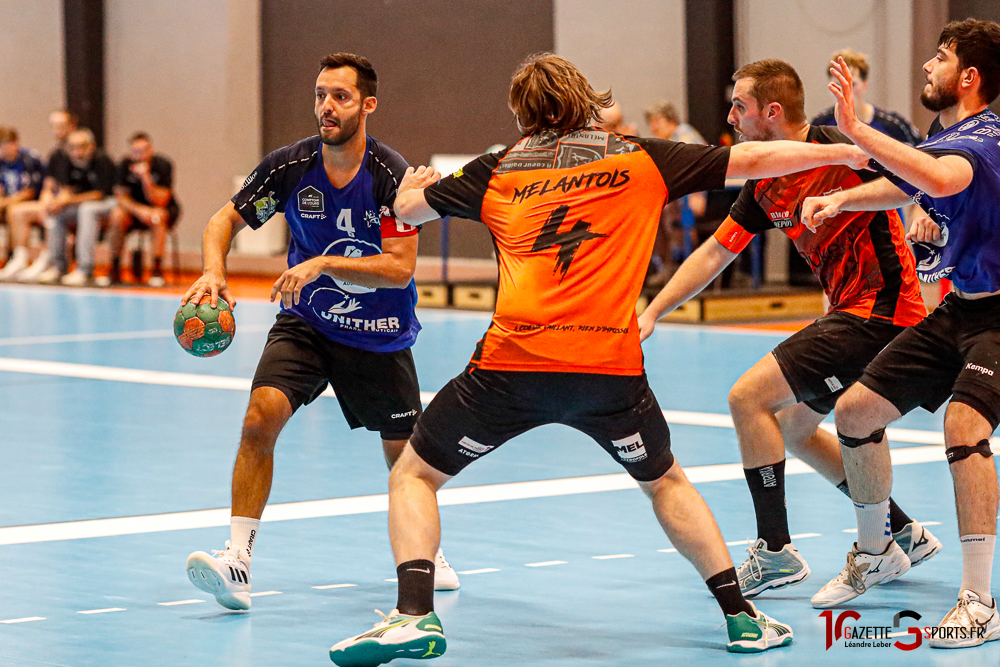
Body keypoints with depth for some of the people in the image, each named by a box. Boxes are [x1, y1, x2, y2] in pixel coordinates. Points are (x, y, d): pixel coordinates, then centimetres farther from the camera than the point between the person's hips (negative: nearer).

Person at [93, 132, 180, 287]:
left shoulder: (162, 165, -19)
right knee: (117, 215, -27)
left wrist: (146, 177, -34)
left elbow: (160, 202, -23)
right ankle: (115, 270, -19)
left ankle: (157, 271, -30)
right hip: (135, 207, 3)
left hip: (166, 209, -3)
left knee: (158, 217, -36)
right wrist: (139, 210, -27)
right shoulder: (125, 165, -9)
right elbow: (121, 197, -7)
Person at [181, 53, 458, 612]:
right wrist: (215, 269, -20)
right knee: (261, 417, -23)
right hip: (306, 322, 1)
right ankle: (238, 561, -22)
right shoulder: (290, 166, -12)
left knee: (404, 454, 11)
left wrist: (323, 263, -33)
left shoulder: (392, 176, -19)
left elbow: (400, 269, -23)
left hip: (381, 336, -1)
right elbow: (226, 219, 0)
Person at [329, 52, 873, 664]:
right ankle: (741, 615, 19)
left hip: (512, 362, -1)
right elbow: (752, 160, 16)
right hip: (610, 364, 1)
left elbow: (409, 208, 26)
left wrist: (410, 188, 51)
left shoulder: (499, 171, 14)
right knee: (666, 482, 27)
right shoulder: (639, 160, 13)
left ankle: (415, 615, -6)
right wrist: (845, 152, 28)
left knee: (414, 476, 15)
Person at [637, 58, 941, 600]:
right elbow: (715, 253, 15)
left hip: (879, 312, -10)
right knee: (792, 427, 20)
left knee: (749, 396, -13)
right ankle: (904, 534, 27)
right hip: (850, 314, 10)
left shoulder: (841, 152, -17)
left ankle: (775, 551, -6)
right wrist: (651, 313, 11)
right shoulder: (765, 183, 8)